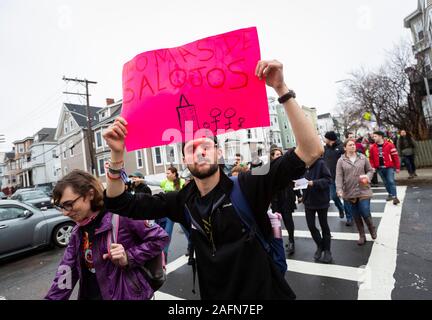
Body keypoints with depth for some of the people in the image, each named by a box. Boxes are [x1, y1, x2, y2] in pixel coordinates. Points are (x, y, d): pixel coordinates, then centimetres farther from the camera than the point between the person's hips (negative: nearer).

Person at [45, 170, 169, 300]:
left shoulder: (121, 215, -22)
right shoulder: (78, 231, 2)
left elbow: (160, 238, -17)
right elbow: (66, 272, 5)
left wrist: (129, 257, -24)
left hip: (126, 295, -6)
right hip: (88, 295, 7)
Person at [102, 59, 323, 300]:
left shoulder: (247, 187, -21)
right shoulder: (183, 201, -9)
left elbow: (312, 151, -29)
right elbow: (122, 204, -7)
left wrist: (281, 89, -35)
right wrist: (118, 154, -22)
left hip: (266, 293, -3)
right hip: (215, 296, 4)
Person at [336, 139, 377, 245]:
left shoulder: (363, 158, 3)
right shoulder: (341, 161, -3)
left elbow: (370, 170, 10)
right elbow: (339, 176, -8)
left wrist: (367, 177, -12)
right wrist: (339, 189, -19)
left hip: (363, 191, 0)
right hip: (349, 193, 0)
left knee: (366, 214, -3)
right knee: (356, 216, 11)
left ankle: (372, 229, 30)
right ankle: (362, 236, 27)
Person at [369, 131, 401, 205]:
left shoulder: (389, 145, -8)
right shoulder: (373, 147, 2)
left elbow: (395, 156, -6)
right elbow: (371, 158, 9)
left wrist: (397, 167, -5)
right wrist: (373, 167, 0)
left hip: (389, 167, -4)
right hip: (379, 168, 4)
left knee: (391, 181, -10)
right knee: (386, 182, 14)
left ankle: (395, 196, -6)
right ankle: (390, 194, 28)